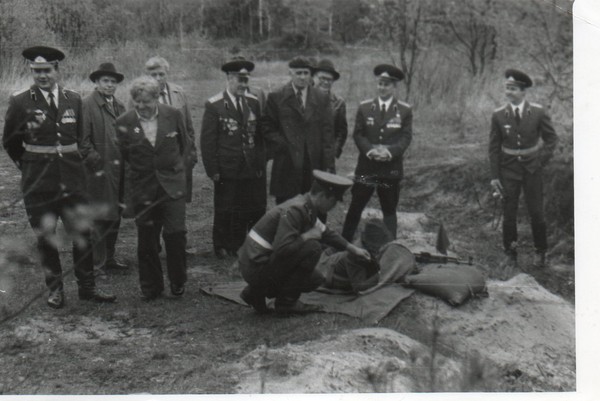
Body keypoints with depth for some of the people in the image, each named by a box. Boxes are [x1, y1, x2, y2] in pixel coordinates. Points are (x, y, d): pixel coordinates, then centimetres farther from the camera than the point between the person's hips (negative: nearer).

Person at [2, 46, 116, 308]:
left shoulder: (74, 100, 5)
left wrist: (79, 155, 9)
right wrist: (28, 166, 8)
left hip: (72, 179, 2)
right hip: (38, 183, -2)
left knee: (82, 234, 4)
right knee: (45, 237, 7)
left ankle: (87, 286, 16)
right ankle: (55, 289, 20)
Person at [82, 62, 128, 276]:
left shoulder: (119, 106, 16)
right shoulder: (86, 104, -7)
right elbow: (82, 138, -13)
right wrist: (93, 160, -17)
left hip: (118, 169, 7)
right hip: (100, 170, -7)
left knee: (114, 216, 13)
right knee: (100, 218, -6)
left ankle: (109, 258, 24)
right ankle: (96, 263, 2)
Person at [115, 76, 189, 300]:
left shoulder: (173, 115, -2)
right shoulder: (124, 122, -4)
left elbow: (184, 145, 14)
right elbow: (122, 156, 5)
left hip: (172, 185, 0)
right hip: (142, 187, 1)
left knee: (175, 233, -6)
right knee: (146, 239, 5)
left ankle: (178, 282, 14)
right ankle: (150, 287, 19)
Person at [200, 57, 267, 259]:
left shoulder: (253, 102, 8)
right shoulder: (214, 105, -5)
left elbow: (259, 136, 12)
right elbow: (207, 141, -5)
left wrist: (261, 164, 7)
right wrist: (213, 170, -9)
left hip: (253, 171, 4)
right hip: (227, 172, -4)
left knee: (256, 211, 2)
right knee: (226, 213, 5)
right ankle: (223, 248, 19)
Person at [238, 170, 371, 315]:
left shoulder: (306, 207, 8)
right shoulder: (294, 210, -24)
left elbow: (324, 232, 24)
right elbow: (282, 248, -33)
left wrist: (353, 249, 25)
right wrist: (308, 236, -19)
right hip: (257, 268, -10)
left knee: (316, 280, 16)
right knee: (313, 248, -18)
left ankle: (256, 292, 14)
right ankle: (287, 301, -8)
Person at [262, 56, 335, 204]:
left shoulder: (322, 99, 10)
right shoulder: (276, 97, 4)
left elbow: (327, 133, 6)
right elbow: (268, 128, 3)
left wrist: (329, 166, -1)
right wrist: (283, 147, -10)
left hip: (314, 165, 2)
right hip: (287, 167, -2)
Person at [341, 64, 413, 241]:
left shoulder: (405, 110, 2)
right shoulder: (364, 107, 5)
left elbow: (406, 137, -3)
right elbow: (358, 134, 2)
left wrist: (390, 152, -20)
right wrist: (370, 150, -16)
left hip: (391, 168, 0)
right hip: (366, 167, 1)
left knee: (389, 211, 8)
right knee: (355, 207, 3)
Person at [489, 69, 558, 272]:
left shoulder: (537, 112, -7)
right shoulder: (498, 115, -5)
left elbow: (551, 138, 4)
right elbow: (494, 147, 0)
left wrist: (541, 161, -5)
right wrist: (494, 176, -3)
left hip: (532, 170, -1)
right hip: (509, 170, 1)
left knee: (536, 212, 3)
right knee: (509, 213, 3)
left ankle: (540, 252, 23)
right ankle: (510, 254, 17)